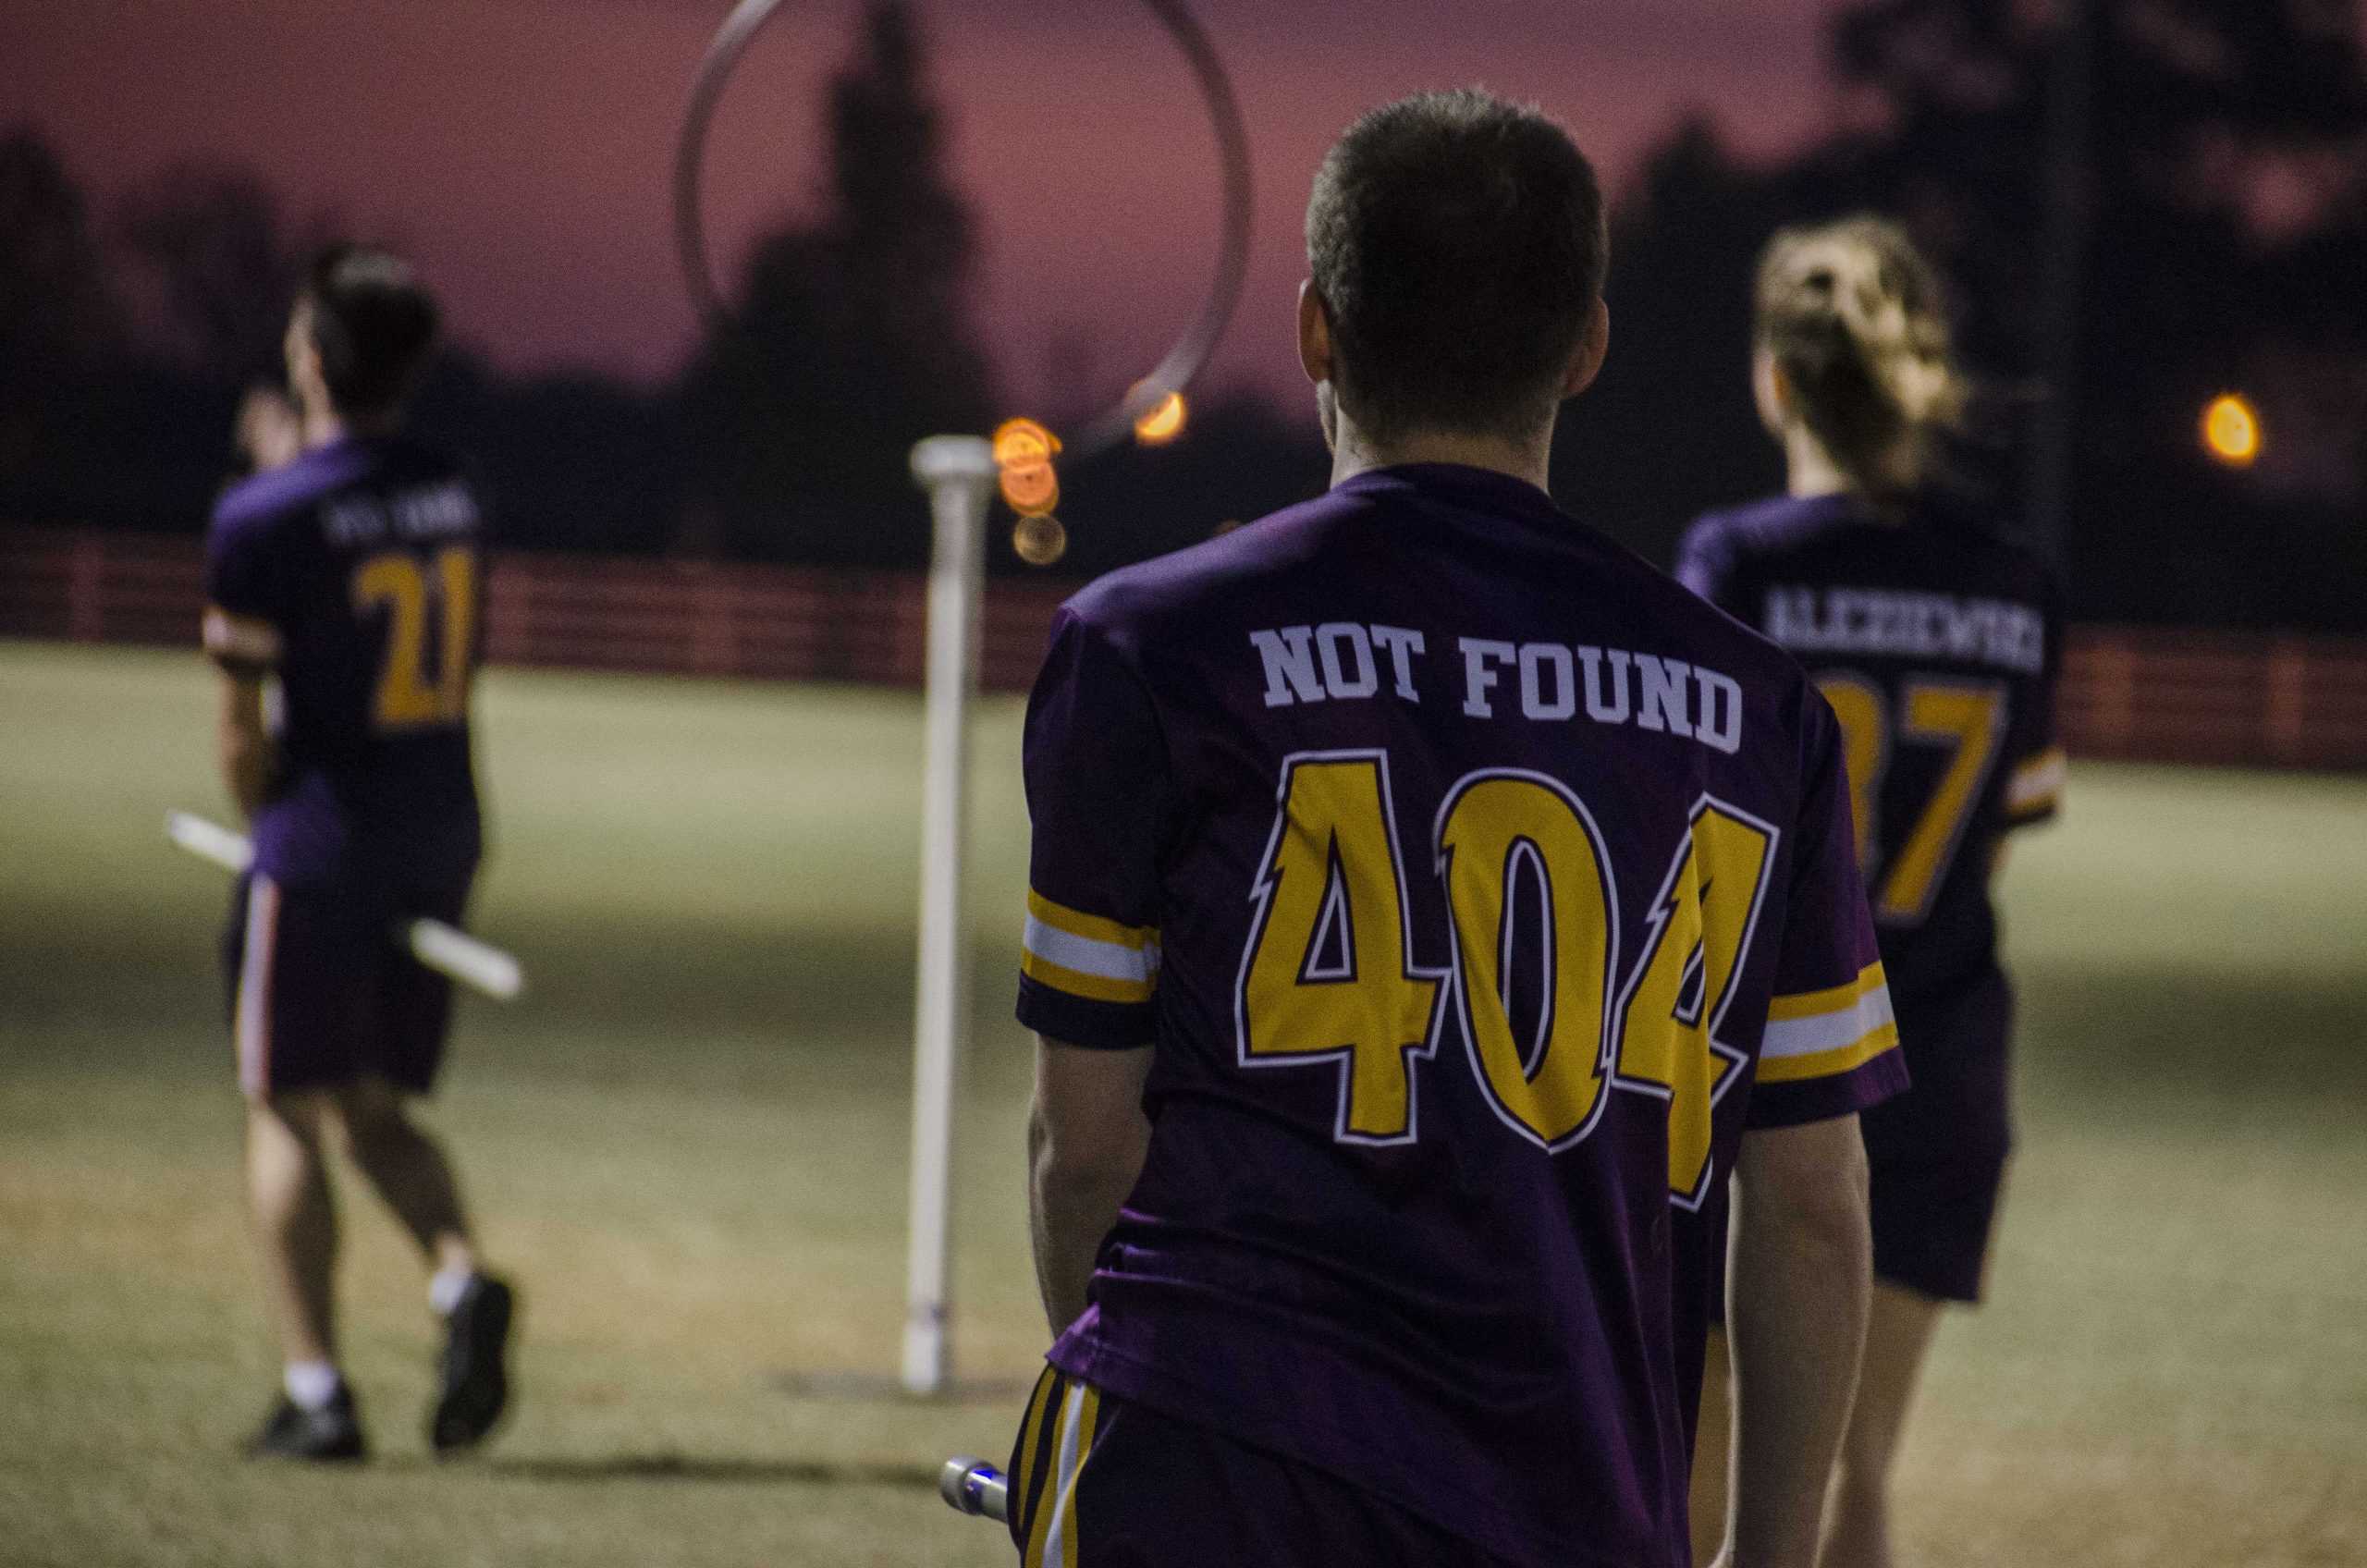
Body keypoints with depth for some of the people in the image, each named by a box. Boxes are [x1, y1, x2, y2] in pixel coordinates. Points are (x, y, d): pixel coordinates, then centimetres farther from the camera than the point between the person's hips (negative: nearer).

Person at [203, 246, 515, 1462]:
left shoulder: (266, 519, -13)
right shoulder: (452, 503, 6)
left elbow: (245, 738, -10)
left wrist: (269, 822, 6)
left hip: (321, 847, -6)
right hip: (442, 837, 6)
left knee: (283, 1111, 4)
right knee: (376, 1106, 17)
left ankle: (316, 1392, -2)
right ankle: (459, 1273, -10)